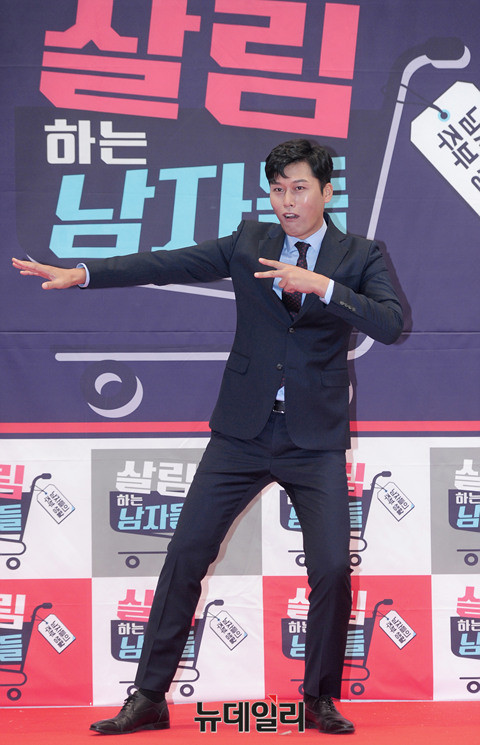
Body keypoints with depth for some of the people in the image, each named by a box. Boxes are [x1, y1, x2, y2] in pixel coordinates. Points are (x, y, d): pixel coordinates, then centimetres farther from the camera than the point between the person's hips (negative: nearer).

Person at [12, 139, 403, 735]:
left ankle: (321, 701, 12)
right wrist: (82, 274, -9)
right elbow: (168, 265, 0)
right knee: (185, 554, -1)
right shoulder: (248, 243, 6)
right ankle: (149, 698, 7)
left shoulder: (360, 256, 1)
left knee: (332, 568, -8)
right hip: (243, 433, 2)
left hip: (316, 439, -1)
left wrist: (319, 283, -23)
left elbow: (391, 324, -14)